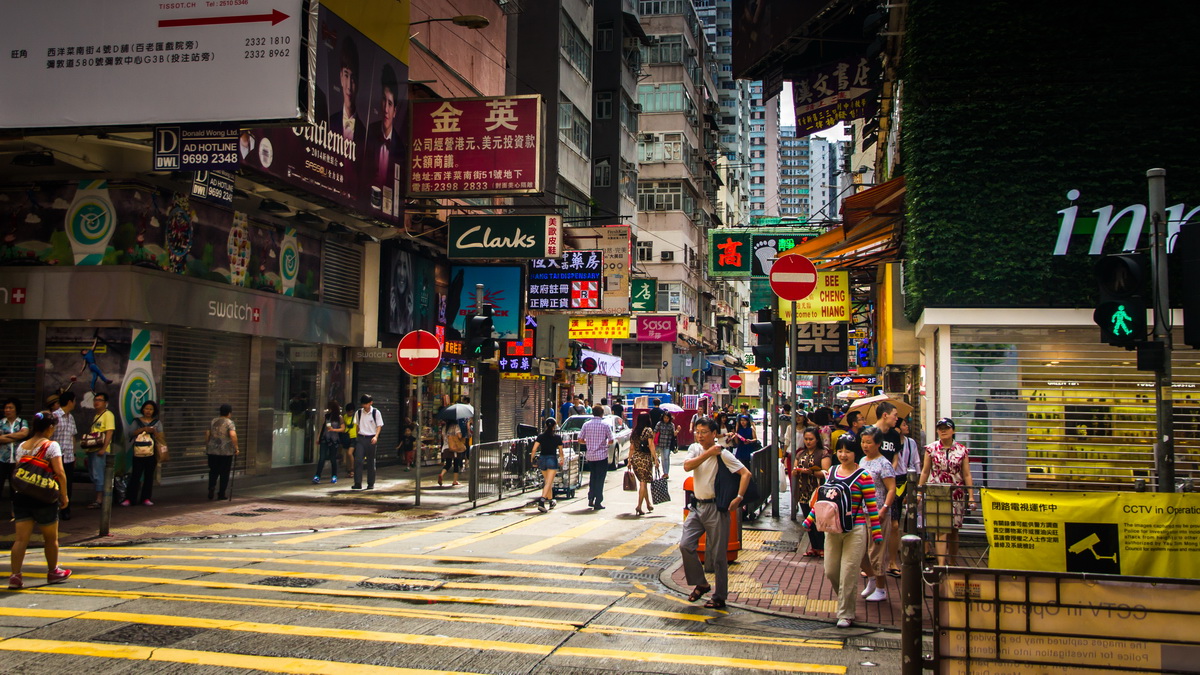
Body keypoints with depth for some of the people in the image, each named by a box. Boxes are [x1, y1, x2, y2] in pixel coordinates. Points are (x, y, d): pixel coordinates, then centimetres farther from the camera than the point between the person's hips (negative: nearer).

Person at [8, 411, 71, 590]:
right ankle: (53, 572, 26)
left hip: (21, 495, 5)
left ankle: (15, 576, -9)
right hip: (44, 497, -4)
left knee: (21, 538, 1)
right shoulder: (51, 446, -8)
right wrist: (64, 495, -5)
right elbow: (60, 473, -13)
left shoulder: (21, 446, 10)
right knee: (51, 537, 13)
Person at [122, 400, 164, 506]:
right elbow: (131, 433, -2)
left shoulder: (157, 422, 12)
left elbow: (160, 437, 7)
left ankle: (146, 498, 6)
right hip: (138, 453, -1)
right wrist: (142, 429, -14)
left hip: (151, 453, 1)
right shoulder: (137, 421, 11)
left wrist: (154, 431, -11)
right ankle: (129, 498, -4)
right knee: (135, 475, -6)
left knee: (149, 475, 2)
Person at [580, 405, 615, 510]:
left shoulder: (586, 424, 1)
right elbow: (611, 440, -7)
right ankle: (598, 503, 0)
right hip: (602, 455, -3)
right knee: (600, 479, 2)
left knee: (592, 477, 20)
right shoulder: (605, 425, -7)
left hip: (590, 455, 3)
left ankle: (591, 499, 14)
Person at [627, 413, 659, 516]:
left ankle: (648, 504, 25)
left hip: (635, 458, 6)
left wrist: (629, 460, 15)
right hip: (645, 458, -5)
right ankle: (639, 506, -10)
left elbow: (631, 447, 11)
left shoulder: (634, 431, 10)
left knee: (643, 482, 16)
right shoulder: (648, 430, -7)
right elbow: (651, 446, -13)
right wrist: (655, 459, -12)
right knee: (643, 482, -2)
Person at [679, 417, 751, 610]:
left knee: (718, 554, 1)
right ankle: (700, 584, 14)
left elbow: (746, 473, -13)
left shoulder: (723, 454, -10)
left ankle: (719, 597, 12)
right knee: (685, 545, -6)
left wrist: (739, 498, -20)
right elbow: (687, 466, -13)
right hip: (697, 506, 5)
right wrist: (708, 453, -19)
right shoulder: (694, 448, 6)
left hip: (716, 508, -5)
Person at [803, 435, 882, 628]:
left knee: (848, 573, -4)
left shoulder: (863, 476, -7)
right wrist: (809, 520, 15)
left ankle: (845, 614, 9)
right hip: (832, 529, 5)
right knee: (830, 571, 9)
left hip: (855, 530, -5)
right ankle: (845, 602, 34)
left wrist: (876, 532, -9)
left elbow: (871, 506, -7)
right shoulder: (831, 472, 8)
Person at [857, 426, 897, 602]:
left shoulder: (883, 464, -12)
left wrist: (884, 509, -26)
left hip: (877, 514, -8)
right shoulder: (862, 461, 12)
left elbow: (892, 489, -16)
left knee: (876, 551, -2)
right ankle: (871, 578, 31)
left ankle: (881, 589, 10)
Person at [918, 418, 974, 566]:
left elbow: (966, 475, 3)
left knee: (954, 530, 7)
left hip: (957, 494, 1)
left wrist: (971, 496, -2)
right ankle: (941, 565, -15)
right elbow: (925, 472, 7)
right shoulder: (931, 448, 3)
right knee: (940, 529, -10)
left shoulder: (962, 450, 3)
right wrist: (919, 491, 4)